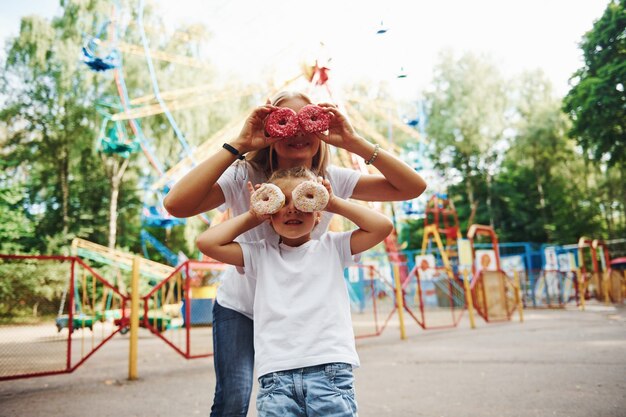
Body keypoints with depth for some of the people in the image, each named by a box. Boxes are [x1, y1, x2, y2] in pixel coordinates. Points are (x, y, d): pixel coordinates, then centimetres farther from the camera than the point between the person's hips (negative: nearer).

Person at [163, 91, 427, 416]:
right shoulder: (244, 177, -25)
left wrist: (354, 142, -31)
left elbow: (413, 187, -21)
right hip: (240, 307, -2)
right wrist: (238, 145, -41)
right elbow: (176, 204, -41)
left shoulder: (332, 180, -17)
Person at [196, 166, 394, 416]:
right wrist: (253, 216, 9)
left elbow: (383, 227, 2)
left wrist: (334, 203, 6)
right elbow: (206, 242, 4)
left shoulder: (332, 247, 11)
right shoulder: (260, 254, 12)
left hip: (330, 370, 0)